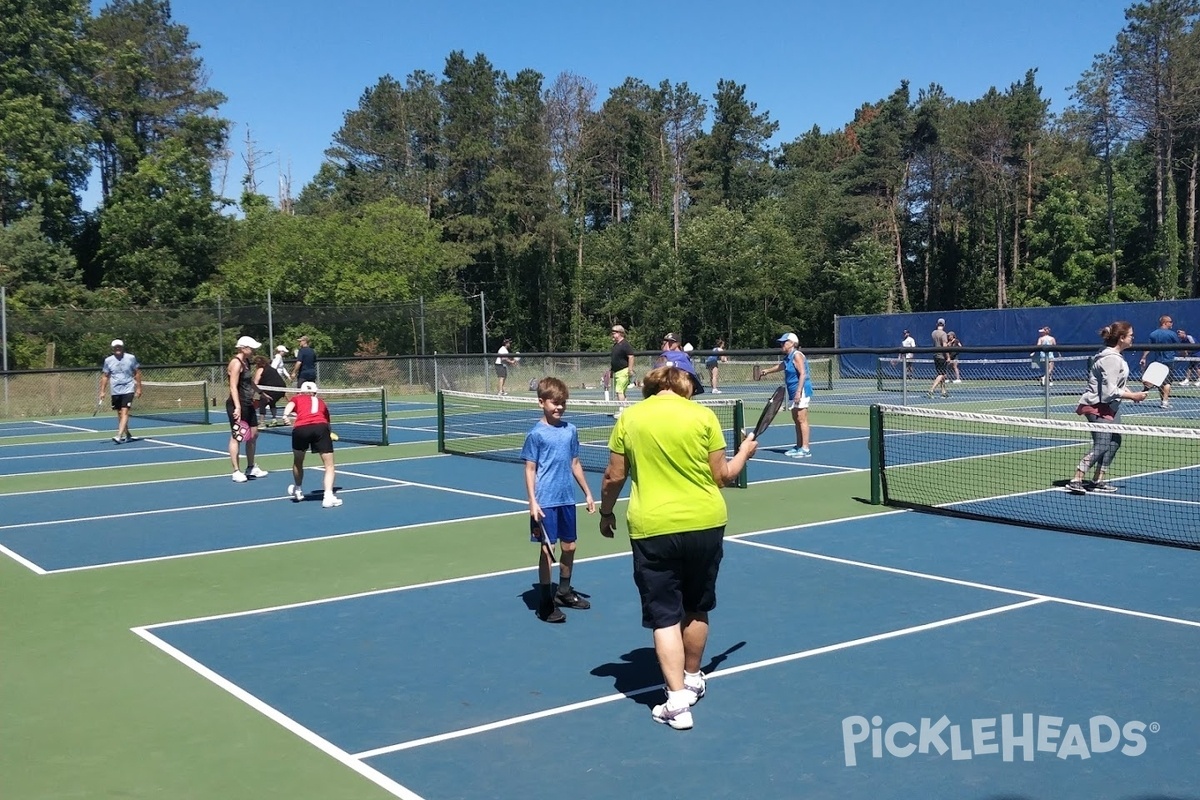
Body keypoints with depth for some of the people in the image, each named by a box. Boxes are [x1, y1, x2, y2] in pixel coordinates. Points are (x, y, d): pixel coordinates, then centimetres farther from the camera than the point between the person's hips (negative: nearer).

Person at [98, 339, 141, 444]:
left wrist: (138, 388, 2)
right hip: (115, 391, 4)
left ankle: (119, 436, -23)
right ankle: (126, 434, 23)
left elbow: (137, 373, 5)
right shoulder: (108, 360, 4)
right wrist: (102, 392, 6)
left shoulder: (131, 358, -1)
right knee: (119, 413, 9)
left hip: (128, 389, -3)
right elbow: (105, 376, 10)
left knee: (124, 412, -15)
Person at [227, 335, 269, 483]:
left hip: (248, 404, 10)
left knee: (253, 435, 15)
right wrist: (237, 407, -29)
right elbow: (233, 387, -22)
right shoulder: (236, 363, -15)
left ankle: (251, 468, 27)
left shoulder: (246, 362, 13)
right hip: (238, 405, -10)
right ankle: (236, 472, 3)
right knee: (236, 437, -3)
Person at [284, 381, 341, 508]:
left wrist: (287, 415, -12)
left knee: (298, 461, 27)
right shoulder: (321, 402, 34)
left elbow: (289, 406, 5)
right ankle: (328, 496, -6)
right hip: (321, 427, 0)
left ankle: (298, 491, 43)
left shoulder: (297, 399, 29)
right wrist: (330, 434, 60)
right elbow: (327, 422, 42)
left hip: (300, 428, 0)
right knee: (329, 465, 8)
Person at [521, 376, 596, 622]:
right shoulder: (536, 434, -8)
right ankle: (545, 602, 7)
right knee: (547, 549, -1)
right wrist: (532, 501, -15)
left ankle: (564, 592, 33)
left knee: (569, 546, 14)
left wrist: (587, 493, 17)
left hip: (567, 499, 6)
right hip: (545, 501, -6)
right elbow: (530, 469, -7)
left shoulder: (570, 430, 7)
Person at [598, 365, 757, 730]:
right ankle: (692, 679, 37)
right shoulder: (703, 415, -2)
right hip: (705, 523, 2)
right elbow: (721, 475, 2)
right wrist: (744, 453, 21)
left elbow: (614, 477, 3)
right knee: (696, 609, 20)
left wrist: (607, 511, 21)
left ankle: (677, 702, 0)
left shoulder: (629, 418, 0)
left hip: (653, 528, -1)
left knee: (665, 616, 5)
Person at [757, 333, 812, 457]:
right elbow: (781, 366, 38)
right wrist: (768, 370, 42)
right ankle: (799, 447, 21)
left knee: (801, 420, -10)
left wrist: (799, 391, -25)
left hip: (802, 390, -10)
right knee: (796, 419, 13)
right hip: (794, 392, 10)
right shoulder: (788, 357, 16)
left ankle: (805, 449, -9)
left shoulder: (797, 355, -12)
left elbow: (803, 374, -20)